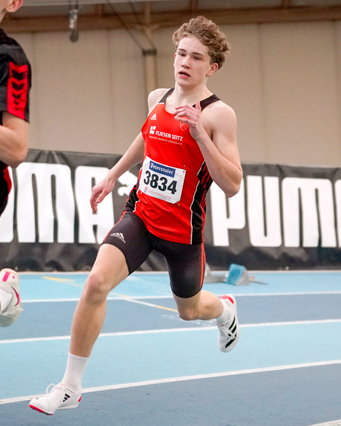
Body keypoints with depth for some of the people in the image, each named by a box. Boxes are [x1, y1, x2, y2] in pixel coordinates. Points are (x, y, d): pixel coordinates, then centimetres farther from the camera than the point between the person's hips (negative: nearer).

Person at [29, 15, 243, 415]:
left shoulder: (218, 114, -15)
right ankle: (70, 387, -10)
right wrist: (112, 176, 28)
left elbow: (232, 185, -23)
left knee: (190, 310, 18)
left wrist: (200, 133, -31)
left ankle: (226, 310, 60)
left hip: (182, 229, -3)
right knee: (96, 282, -21)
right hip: (140, 215, 3)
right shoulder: (157, 98, 2)